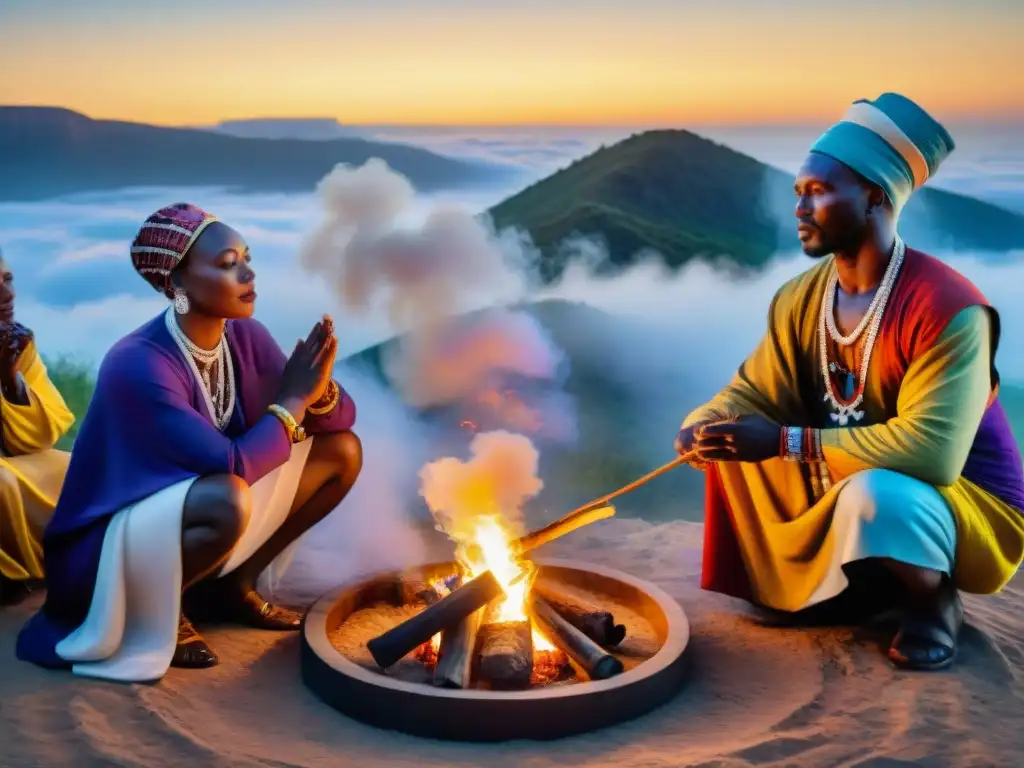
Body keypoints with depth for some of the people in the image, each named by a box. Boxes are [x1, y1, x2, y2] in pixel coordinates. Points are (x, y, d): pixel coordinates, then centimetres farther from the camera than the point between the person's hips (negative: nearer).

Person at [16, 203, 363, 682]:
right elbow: (231, 467, -32)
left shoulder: (245, 337, -6)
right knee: (228, 499, -39)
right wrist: (293, 399, -20)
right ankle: (153, 611, -8)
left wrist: (318, 387, -25)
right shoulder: (138, 364, -28)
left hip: (198, 516, 7)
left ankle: (232, 584, 8)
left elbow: (339, 422, -3)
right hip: (110, 544, -7)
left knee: (343, 451, -2)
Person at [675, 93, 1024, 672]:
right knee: (734, 440, 1)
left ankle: (934, 599, -3)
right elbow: (750, 393, -1)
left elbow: (931, 450, -35)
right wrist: (700, 428, -25)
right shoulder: (801, 298, -5)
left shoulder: (947, 308, -28)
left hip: (970, 509, -8)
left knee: (872, 495, -39)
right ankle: (865, 583, 12)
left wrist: (788, 442, -33)